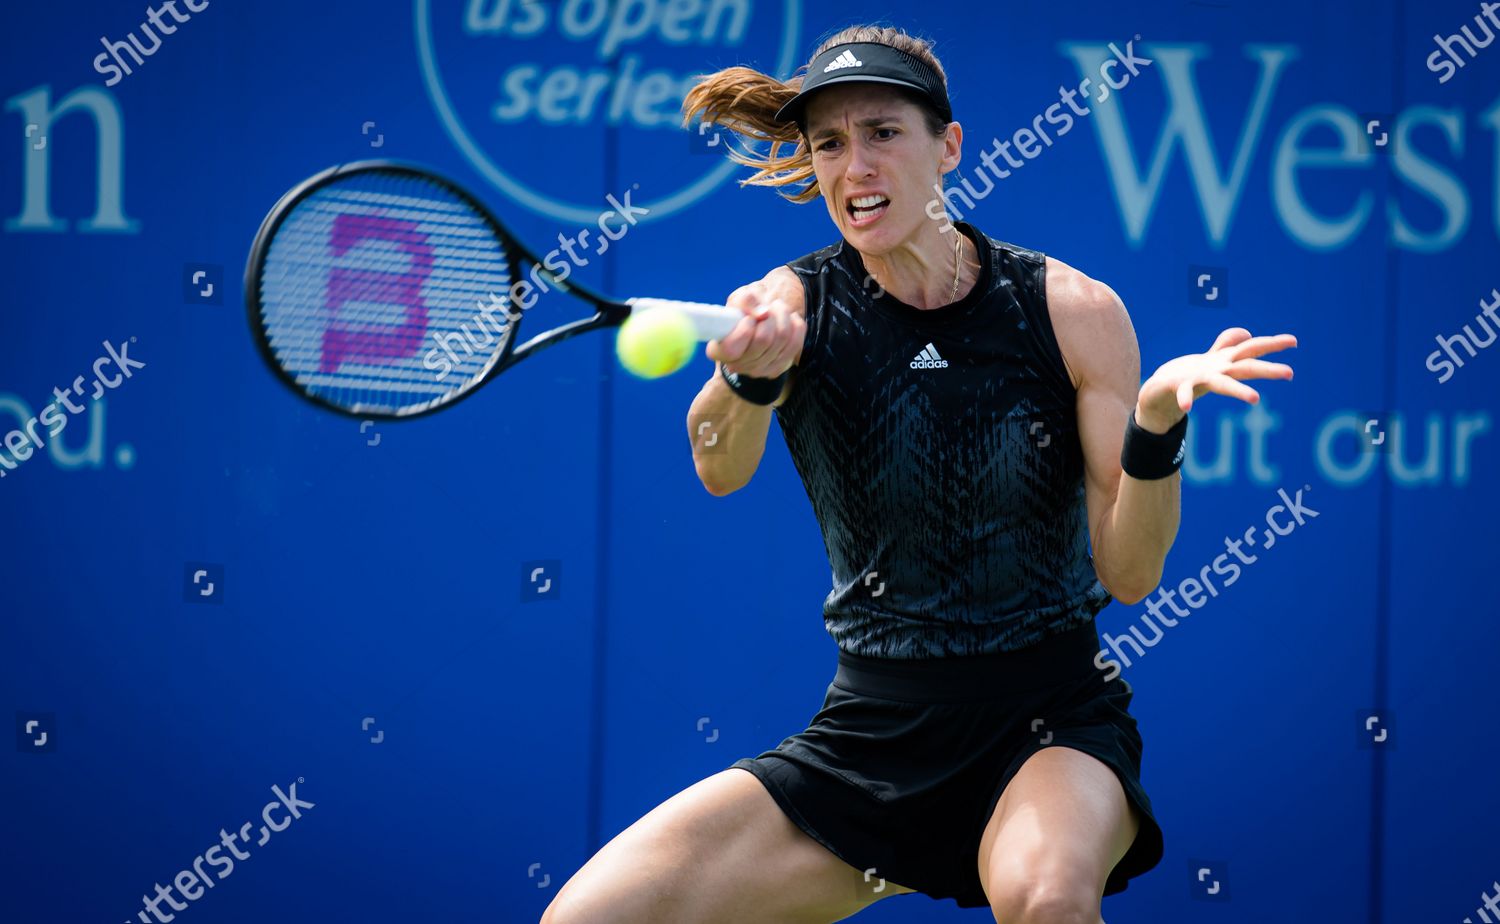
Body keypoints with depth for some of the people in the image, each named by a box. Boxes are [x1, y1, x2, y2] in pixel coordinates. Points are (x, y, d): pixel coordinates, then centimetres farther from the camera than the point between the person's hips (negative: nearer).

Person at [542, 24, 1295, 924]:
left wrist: (1156, 420, -25)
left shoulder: (1072, 309, -5)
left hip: (1051, 724, -2)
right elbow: (721, 470, -25)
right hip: (866, 739, 2)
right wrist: (749, 377, -47)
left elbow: (1127, 573, -6)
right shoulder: (795, 303, -4)